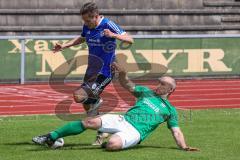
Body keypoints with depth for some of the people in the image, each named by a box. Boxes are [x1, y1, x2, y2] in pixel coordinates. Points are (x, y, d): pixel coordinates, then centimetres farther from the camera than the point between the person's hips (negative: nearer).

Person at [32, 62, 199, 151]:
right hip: (122, 120, 4)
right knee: (90, 122, -18)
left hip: (134, 131, -4)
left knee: (113, 145, -38)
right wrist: (123, 73, -3)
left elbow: (176, 131, 10)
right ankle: (51, 137, -15)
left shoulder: (170, 110, 13)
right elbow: (127, 85, 20)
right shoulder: (146, 92, 23)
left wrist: (184, 147, -8)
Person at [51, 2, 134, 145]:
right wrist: (64, 46, 17)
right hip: (91, 71, 8)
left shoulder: (108, 25, -17)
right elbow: (82, 39, 27)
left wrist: (114, 35, -38)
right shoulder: (87, 27, 4)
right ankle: (101, 134, 30)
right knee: (87, 106, 14)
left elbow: (130, 40, -21)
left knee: (79, 96, -24)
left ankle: (96, 101, 7)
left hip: (104, 73, -8)